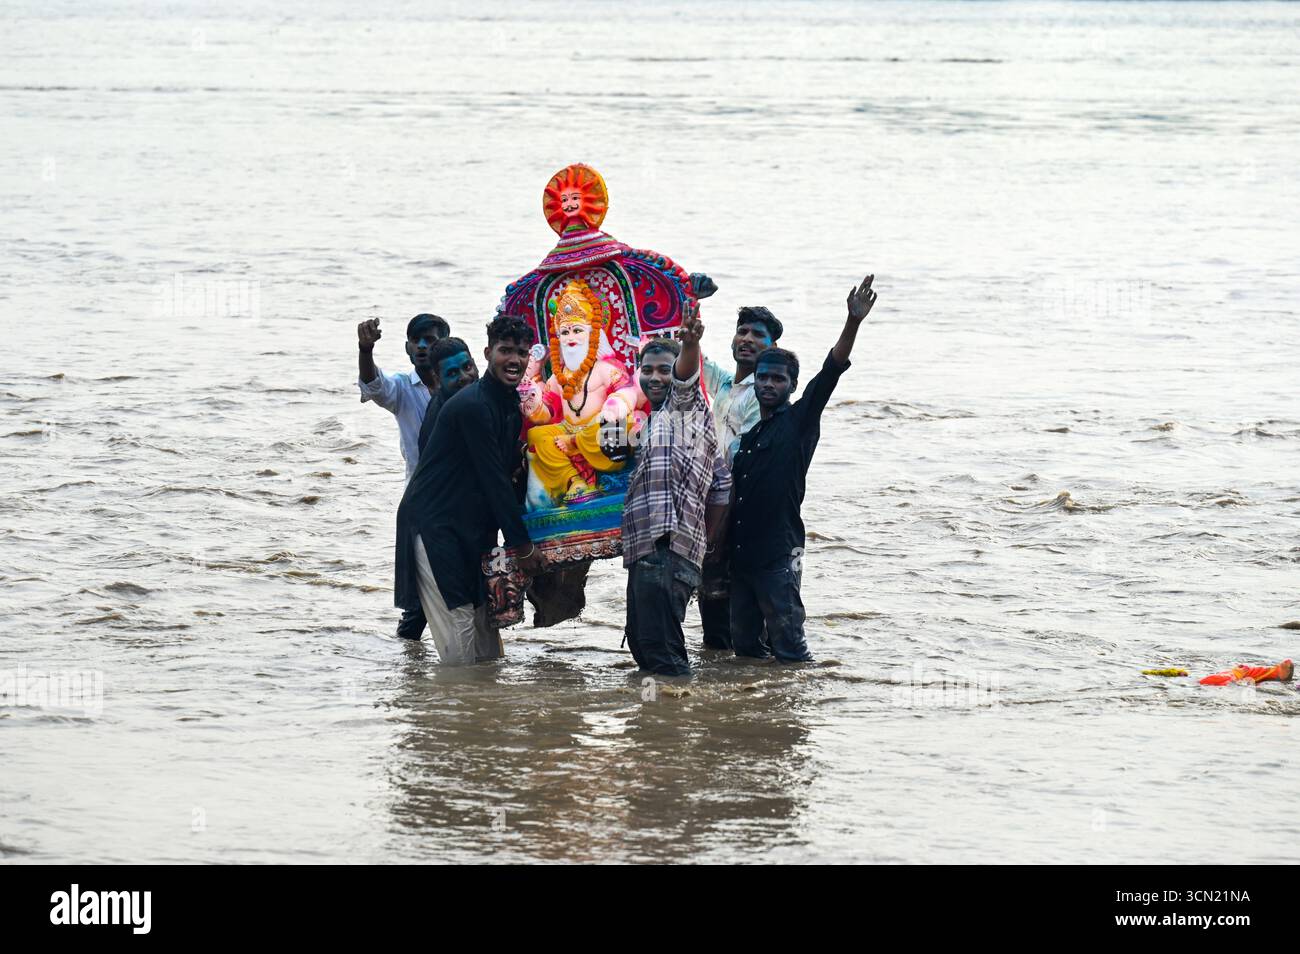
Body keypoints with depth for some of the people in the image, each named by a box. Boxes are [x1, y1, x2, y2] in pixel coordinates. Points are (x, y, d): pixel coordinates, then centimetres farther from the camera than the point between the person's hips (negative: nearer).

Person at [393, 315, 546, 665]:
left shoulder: (511, 404, 10)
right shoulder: (473, 406, -19)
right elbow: (494, 479, -18)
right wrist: (523, 545, -15)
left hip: (474, 527, 10)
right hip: (435, 526, -9)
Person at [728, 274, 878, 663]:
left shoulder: (800, 422, -1)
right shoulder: (748, 436, 18)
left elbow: (831, 371, -14)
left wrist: (853, 323, -25)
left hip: (779, 553, -7)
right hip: (742, 553, 7)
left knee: (788, 644, -10)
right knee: (746, 646, 10)